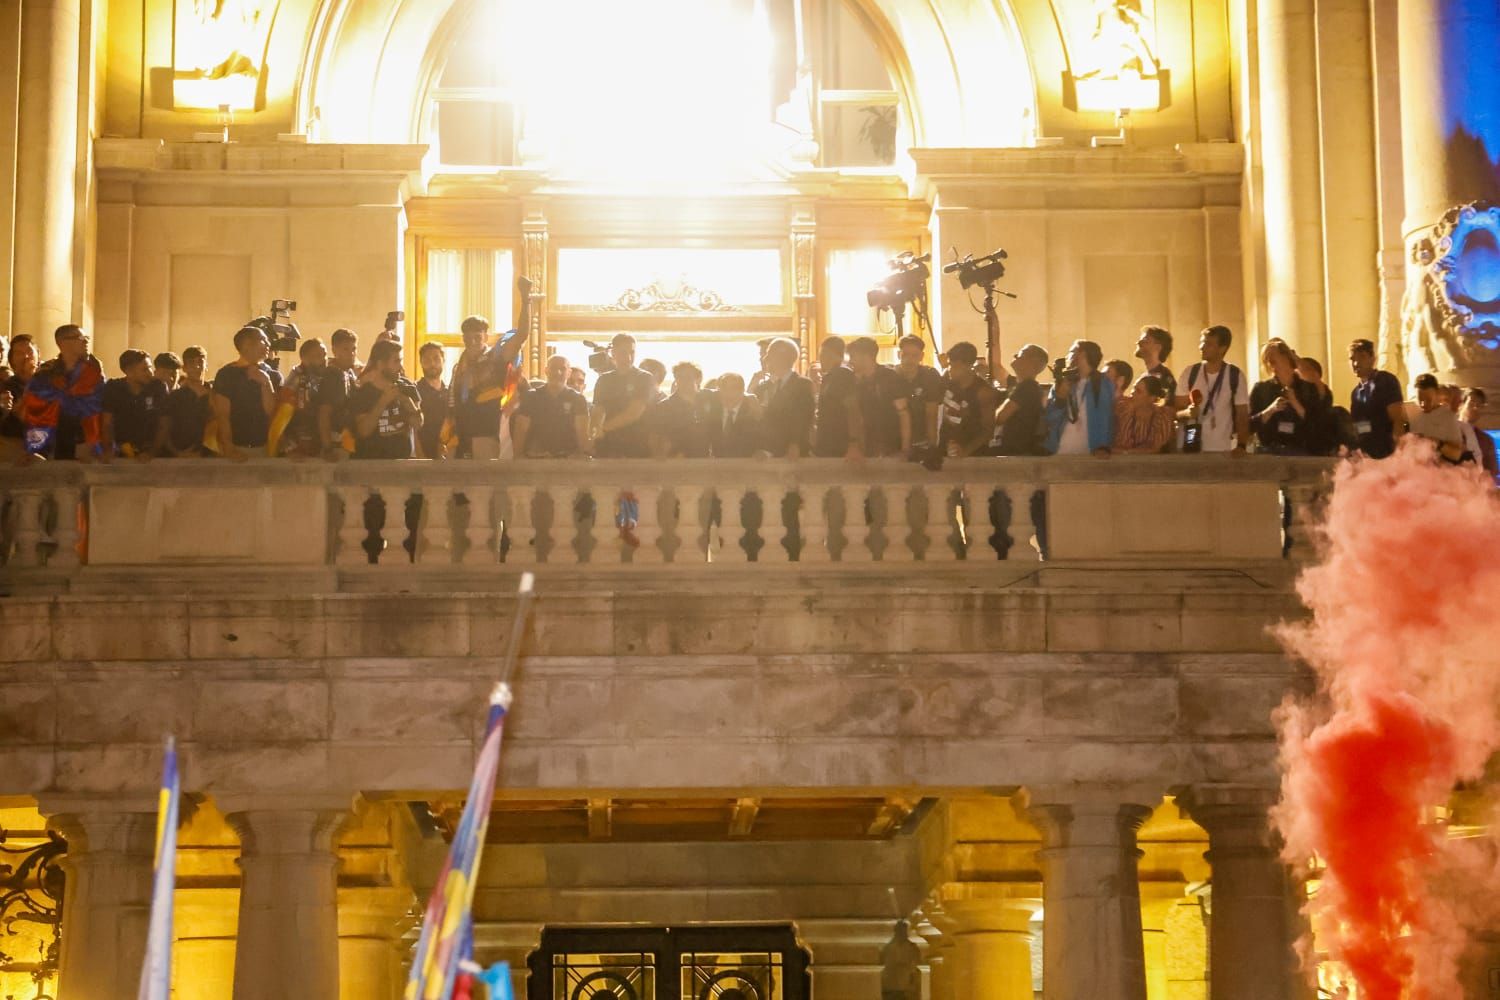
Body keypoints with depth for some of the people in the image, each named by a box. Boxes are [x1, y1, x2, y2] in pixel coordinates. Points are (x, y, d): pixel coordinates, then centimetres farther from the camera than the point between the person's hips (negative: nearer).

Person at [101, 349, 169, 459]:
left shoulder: (158, 388, -5)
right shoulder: (113, 388, -3)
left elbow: (163, 425, -2)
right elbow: (108, 424, -1)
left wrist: (152, 453, -12)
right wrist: (108, 452, -13)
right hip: (122, 452, 0)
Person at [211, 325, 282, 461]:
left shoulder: (273, 376, 7)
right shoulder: (226, 374, -3)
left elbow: (272, 412, -1)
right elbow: (222, 415, -7)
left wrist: (266, 383, -13)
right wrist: (229, 449, -17)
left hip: (264, 448, 3)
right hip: (237, 448, -3)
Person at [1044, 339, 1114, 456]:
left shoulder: (1103, 384, 1)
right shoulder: (1061, 383, 11)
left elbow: (1107, 419, -5)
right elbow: (1049, 419, 6)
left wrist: (1103, 447, -18)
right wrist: (1060, 398, -10)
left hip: (1089, 454, -3)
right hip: (1059, 453, 3)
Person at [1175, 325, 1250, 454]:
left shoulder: (1236, 376, 0)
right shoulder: (1190, 373, 4)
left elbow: (1242, 415, 0)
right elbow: (1175, 410, 6)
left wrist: (1241, 446, -13)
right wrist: (1187, 413, -17)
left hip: (1224, 449, -1)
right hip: (1192, 448, 2)